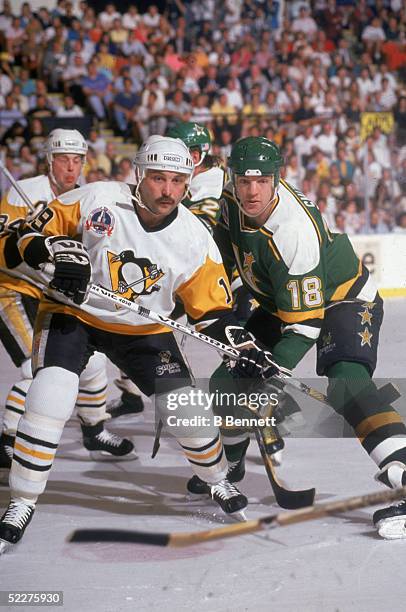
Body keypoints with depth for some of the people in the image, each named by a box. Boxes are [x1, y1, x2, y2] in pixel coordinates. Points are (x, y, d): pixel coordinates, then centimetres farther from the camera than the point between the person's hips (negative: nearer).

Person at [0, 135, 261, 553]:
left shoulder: (194, 239, -11)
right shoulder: (96, 200, -19)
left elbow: (213, 311, -5)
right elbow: (34, 233, -11)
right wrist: (55, 252, -31)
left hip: (144, 329, 2)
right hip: (71, 313, -2)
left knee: (185, 406, -4)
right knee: (49, 401, -22)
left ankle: (217, 481, 26)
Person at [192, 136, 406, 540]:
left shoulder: (295, 230, -35)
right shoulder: (232, 203, -14)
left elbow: (305, 321, -33)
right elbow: (223, 255, 11)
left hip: (343, 298, -8)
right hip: (281, 303, 8)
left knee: (346, 383, -31)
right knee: (230, 380, 4)